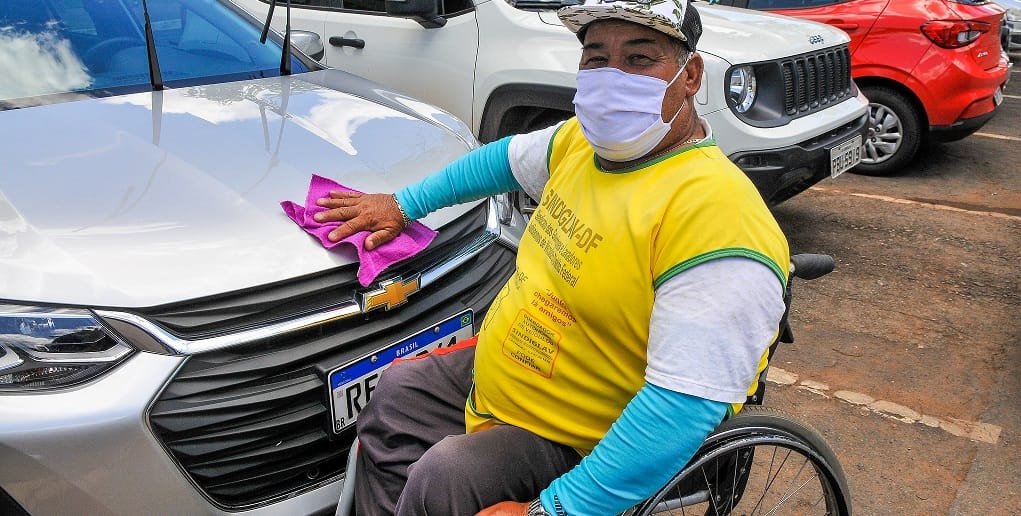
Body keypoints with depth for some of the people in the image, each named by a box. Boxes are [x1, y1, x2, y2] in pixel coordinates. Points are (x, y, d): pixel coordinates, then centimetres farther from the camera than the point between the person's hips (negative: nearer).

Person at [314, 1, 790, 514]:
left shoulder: (717, 217, -32)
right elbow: (508, 158, 18)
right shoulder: (582, 139, -4)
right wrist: (404, 203, 23)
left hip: (586, 450, -9)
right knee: (396, 393, 17)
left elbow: (686, 404, -35)